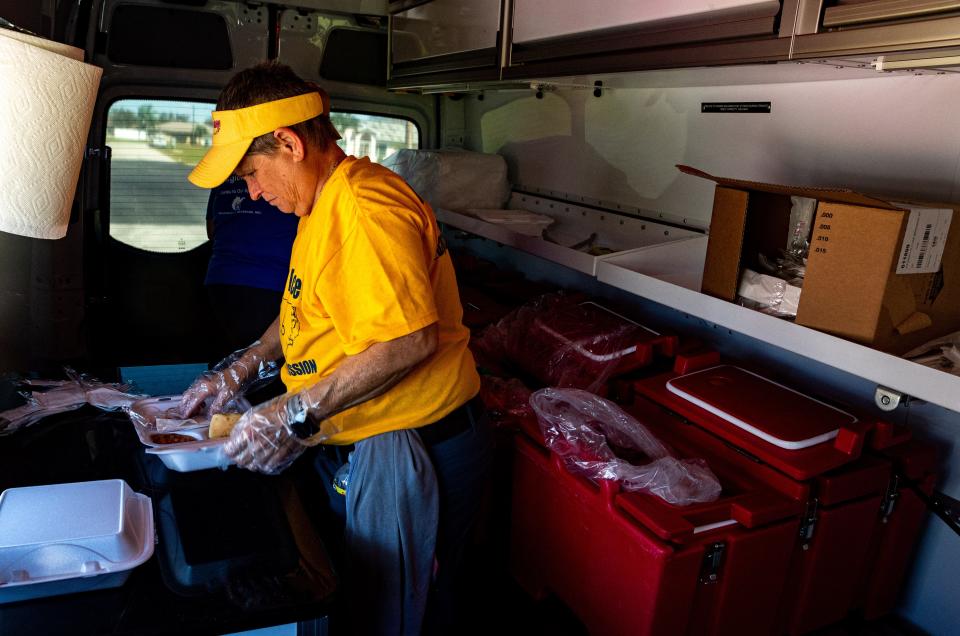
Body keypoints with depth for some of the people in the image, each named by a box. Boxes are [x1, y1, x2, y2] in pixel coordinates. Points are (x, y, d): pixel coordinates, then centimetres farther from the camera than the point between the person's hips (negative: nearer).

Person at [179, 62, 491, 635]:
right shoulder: (323, 202, 13)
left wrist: (296, 413, -25)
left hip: (415, 452, -10)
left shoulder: (366, 206, -23)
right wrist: (244, 367, 11)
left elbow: (412, 339, -30)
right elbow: (311, 305, 22)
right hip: (369, 443, 10)